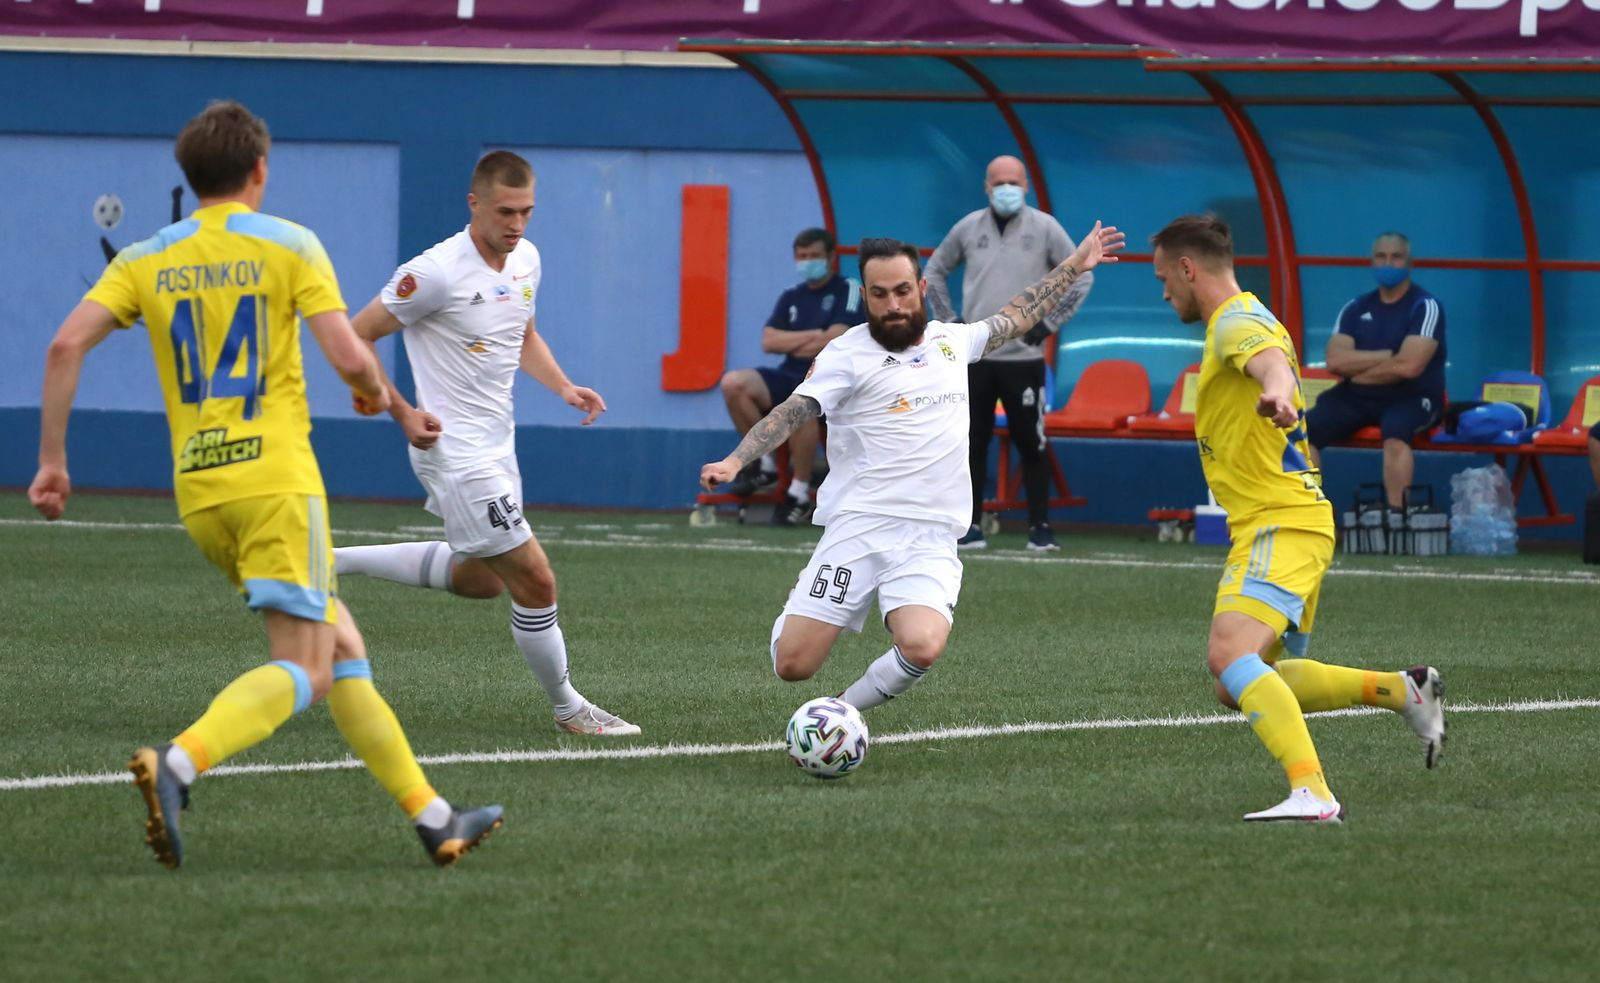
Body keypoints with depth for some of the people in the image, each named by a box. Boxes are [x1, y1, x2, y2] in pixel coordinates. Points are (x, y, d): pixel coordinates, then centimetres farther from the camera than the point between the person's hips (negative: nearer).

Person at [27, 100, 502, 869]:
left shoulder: (147, 260, 9)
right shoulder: (288, 246, -2)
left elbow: (66, 346, -2)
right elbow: (347, 356, -10)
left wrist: (51, 459, 3)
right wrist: (375, 392, 13)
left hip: (198, 489, 6)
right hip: (275, 479, -6)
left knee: (342, 650, 14)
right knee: (303, 669, -8)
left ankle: (432, 817, 16)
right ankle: (179, 763, -33)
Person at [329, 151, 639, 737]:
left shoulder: (526, 259, 4)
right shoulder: (438, 272, -21)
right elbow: (356, 337, -14)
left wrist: (563, 387, 5)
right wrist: (402, 413, -18)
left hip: (497, 444, 9)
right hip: (455, 450, -9)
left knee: (480, 578, 24)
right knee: (534, 581, -8)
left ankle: (334, 562, 33)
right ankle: (568, 709, 10)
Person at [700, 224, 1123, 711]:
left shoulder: (951, 341, 14)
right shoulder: (849, 353, -1)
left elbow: (1015, 318, 32)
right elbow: (790, 413, -9)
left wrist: (1075, 265, 38)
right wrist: (735, 461, -25)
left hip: (929, 539, 3)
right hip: (858, 527, -3)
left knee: (922, 649, -27)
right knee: (792, 665, -10)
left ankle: (850, 708, 3)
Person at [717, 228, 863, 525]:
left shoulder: (849, 292, 1)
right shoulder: (791, 297, 16)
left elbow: (834, 342, -11)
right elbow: (769, 342, 4)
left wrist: (792, 344, 2)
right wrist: (812, 336, -6)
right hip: (790, 378, 6)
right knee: (734, 383, -19)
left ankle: (800, 493, -27)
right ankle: (764, 463, -5)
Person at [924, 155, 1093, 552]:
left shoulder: (1044, 228, -1)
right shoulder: (969, 228, 6)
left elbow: (1081, 277, 4)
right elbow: (935, 270, 20)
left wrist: (1050, 323, -1)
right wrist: (948, 320, 10)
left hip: (1024, 356, -2)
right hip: (974, 355, 2)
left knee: (1032, 445, -3)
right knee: (973, 444, 4)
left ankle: (1040, 528, 3)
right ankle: (971, 527, 10)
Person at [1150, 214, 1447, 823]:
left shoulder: (1238, 322, -13)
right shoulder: (1241, 322, 20)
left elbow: (1272, 362, -36)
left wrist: (1277, 394, -58)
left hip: (1280, 523, -11)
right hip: (1270, 525, 11)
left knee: (1231, 656, -30)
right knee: (1241, 687, 16)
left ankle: (1312, 795, -43)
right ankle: (1402, 690, 15)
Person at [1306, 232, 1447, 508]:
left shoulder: (1425, 307, -5)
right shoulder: (1356, 309, 10)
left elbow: (1408, 366, -17)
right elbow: (1335, 361, -4)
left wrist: (1358, 371, -5)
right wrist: (1387, 356, -11)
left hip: (1413, 398, -5)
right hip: (1358, 398, 5)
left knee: (1395, 431, -40)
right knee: (1305, 430, -18)